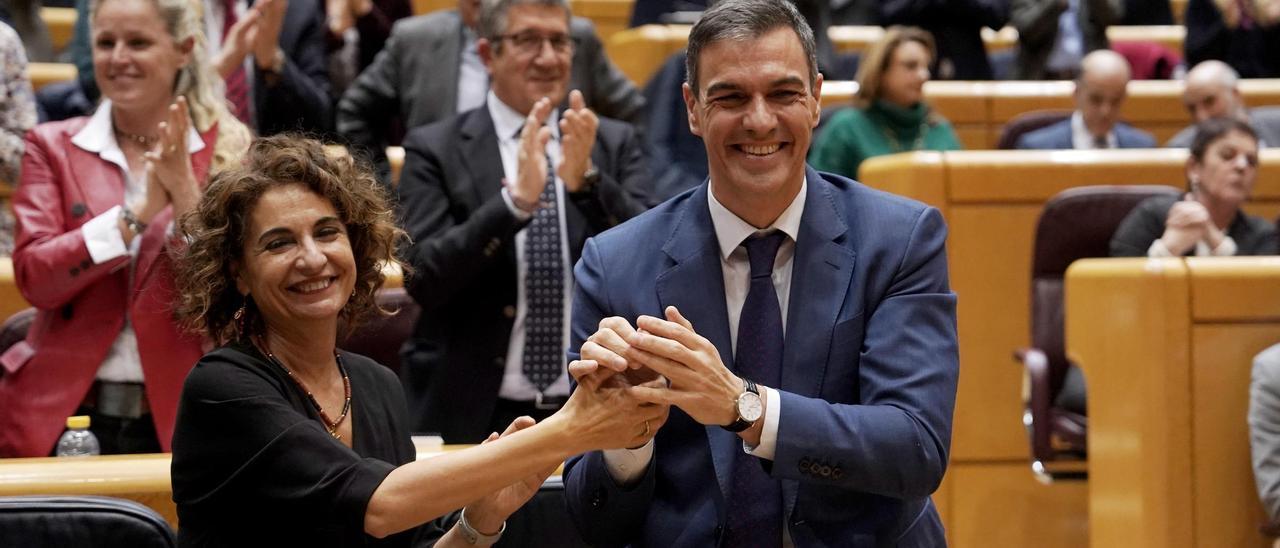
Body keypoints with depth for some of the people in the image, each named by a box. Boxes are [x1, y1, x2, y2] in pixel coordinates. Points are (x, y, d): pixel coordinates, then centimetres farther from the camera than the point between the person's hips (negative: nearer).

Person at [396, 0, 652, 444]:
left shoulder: (615, 144, 7)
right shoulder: (435, 150, 0)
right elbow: (424, 278, -12)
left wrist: (586, 181, -20)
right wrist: (516, 200, -24)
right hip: (473, 419, -2)